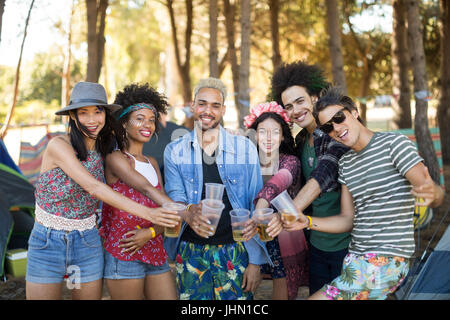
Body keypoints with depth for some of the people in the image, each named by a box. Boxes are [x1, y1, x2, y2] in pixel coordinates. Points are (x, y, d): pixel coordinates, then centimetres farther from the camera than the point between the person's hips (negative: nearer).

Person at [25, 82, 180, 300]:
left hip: (87, 243, 4)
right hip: (47, 244, -4)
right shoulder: (59, 146, -16)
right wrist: (147, 213, -32)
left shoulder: (104, 149, 1)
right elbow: (93, 187, -26)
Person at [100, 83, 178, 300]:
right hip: (124, 257, -6)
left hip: (155, 254, 6)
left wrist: (151, 232, -10)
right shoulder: (116, 158, -6)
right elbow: (147, 189, -22)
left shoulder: (152, 163, 16)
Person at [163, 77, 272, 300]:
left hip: (234, 251, 0)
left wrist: (255, 262, -3)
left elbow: (256, 207, 2)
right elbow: (174, 196, -4)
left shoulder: (245, 149, 1)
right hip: (190, 253, 1)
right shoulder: (175, 151, 4)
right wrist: (189, 211, -29)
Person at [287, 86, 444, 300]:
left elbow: (438, 196, -13)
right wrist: (307, 222, -1)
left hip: (387, 260, -8)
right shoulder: (345, 163, 15)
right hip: (356, 259, 8)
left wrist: (433, 194, -38)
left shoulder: (393, 143, -7)